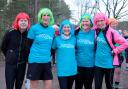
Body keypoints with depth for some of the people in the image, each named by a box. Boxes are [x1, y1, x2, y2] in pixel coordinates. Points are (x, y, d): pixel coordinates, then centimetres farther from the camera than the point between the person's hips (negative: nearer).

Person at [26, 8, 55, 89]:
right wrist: (32, 55, 6)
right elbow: (29, 44, 0)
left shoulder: (52, 30, 7)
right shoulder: (34, 28, -6)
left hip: (47, 61, 4)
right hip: (35, 61, -4)